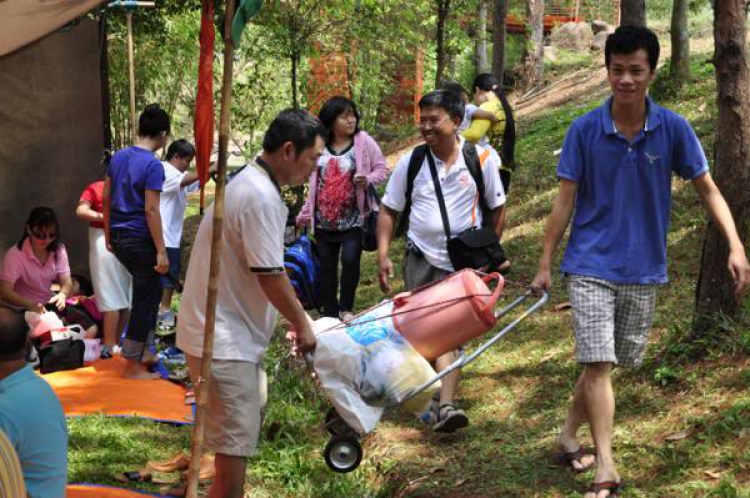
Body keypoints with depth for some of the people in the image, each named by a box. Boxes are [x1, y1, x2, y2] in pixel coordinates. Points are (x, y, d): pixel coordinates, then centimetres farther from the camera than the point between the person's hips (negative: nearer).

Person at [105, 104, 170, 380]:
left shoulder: (118, 157, 7)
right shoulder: (153, 165, -16)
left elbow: (106, 199, 12)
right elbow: (151, 210, -19)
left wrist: (108, 235, 21)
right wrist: (161, 252, -16)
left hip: (119, 237, 8)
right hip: (140, 240, -8)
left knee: (151, 290, 22)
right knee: (144, 300, 2)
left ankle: (144, 351, 27)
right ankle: (133, 366, 6)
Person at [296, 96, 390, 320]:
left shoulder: (364, 141, -6)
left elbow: (383, 170, -3)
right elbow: (315, 183, 12)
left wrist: (368, 180, -24)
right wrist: (305, 214, 13)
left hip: (353, 218, -3)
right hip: (324, 218, 3)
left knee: (350, 260, -15)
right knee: (326, 266, 8)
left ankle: (346, 309, 4)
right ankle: (330, 314, 19)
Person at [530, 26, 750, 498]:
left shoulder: (674, 128, -7)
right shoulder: (584, 130, -9)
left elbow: (708, 189, 0)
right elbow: (565, 201, -2)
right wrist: (545, 263, 0)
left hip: (644, 269, 2)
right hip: (591, 265, -2)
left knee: (614, 362, 12)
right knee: (598, 362, -9)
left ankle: (570, 435, 32)